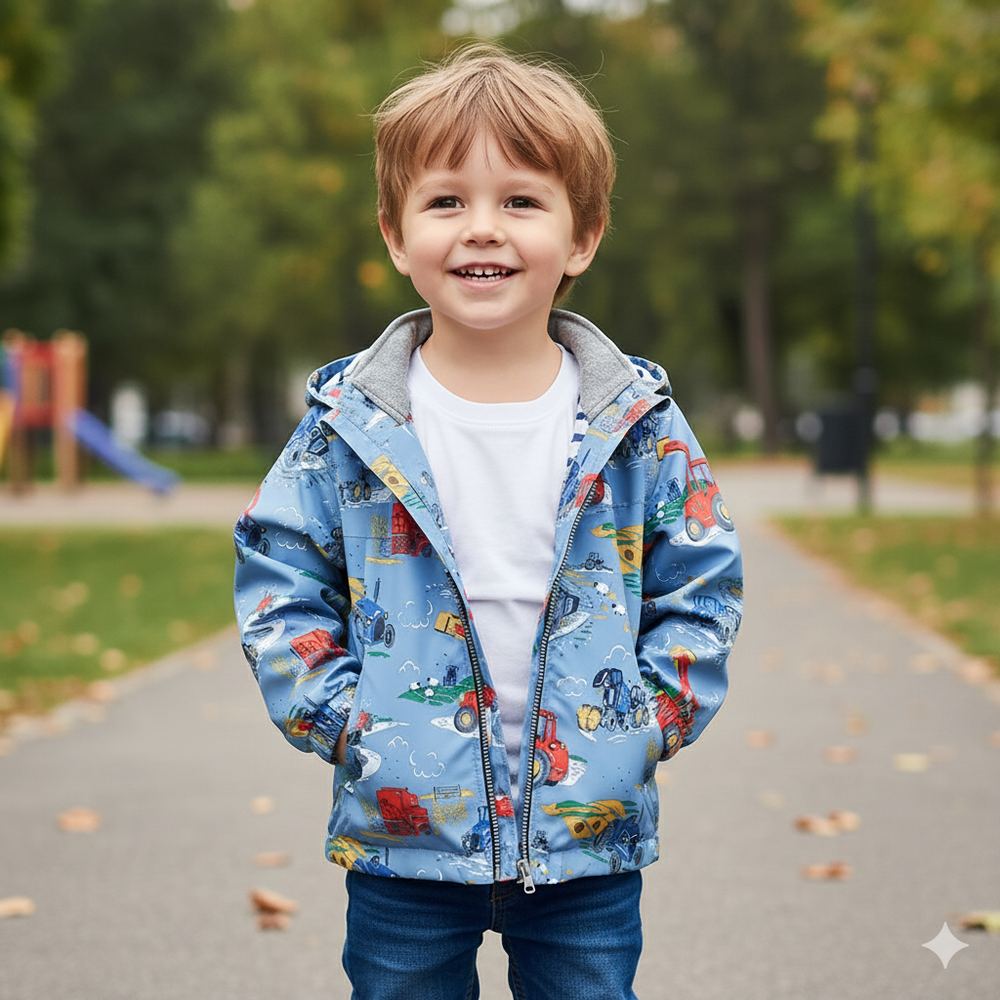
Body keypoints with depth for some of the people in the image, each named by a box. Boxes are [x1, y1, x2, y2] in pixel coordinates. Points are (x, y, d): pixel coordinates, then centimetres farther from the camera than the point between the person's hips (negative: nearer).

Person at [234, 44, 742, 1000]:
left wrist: (645, 725, -6)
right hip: (402, 824, 0)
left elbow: (699, 589, 3)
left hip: (590, 826, 0)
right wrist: (342, 723, -8)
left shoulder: (638, 423, -4)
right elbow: (278, 586, 1)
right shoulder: (348, 425, -5)